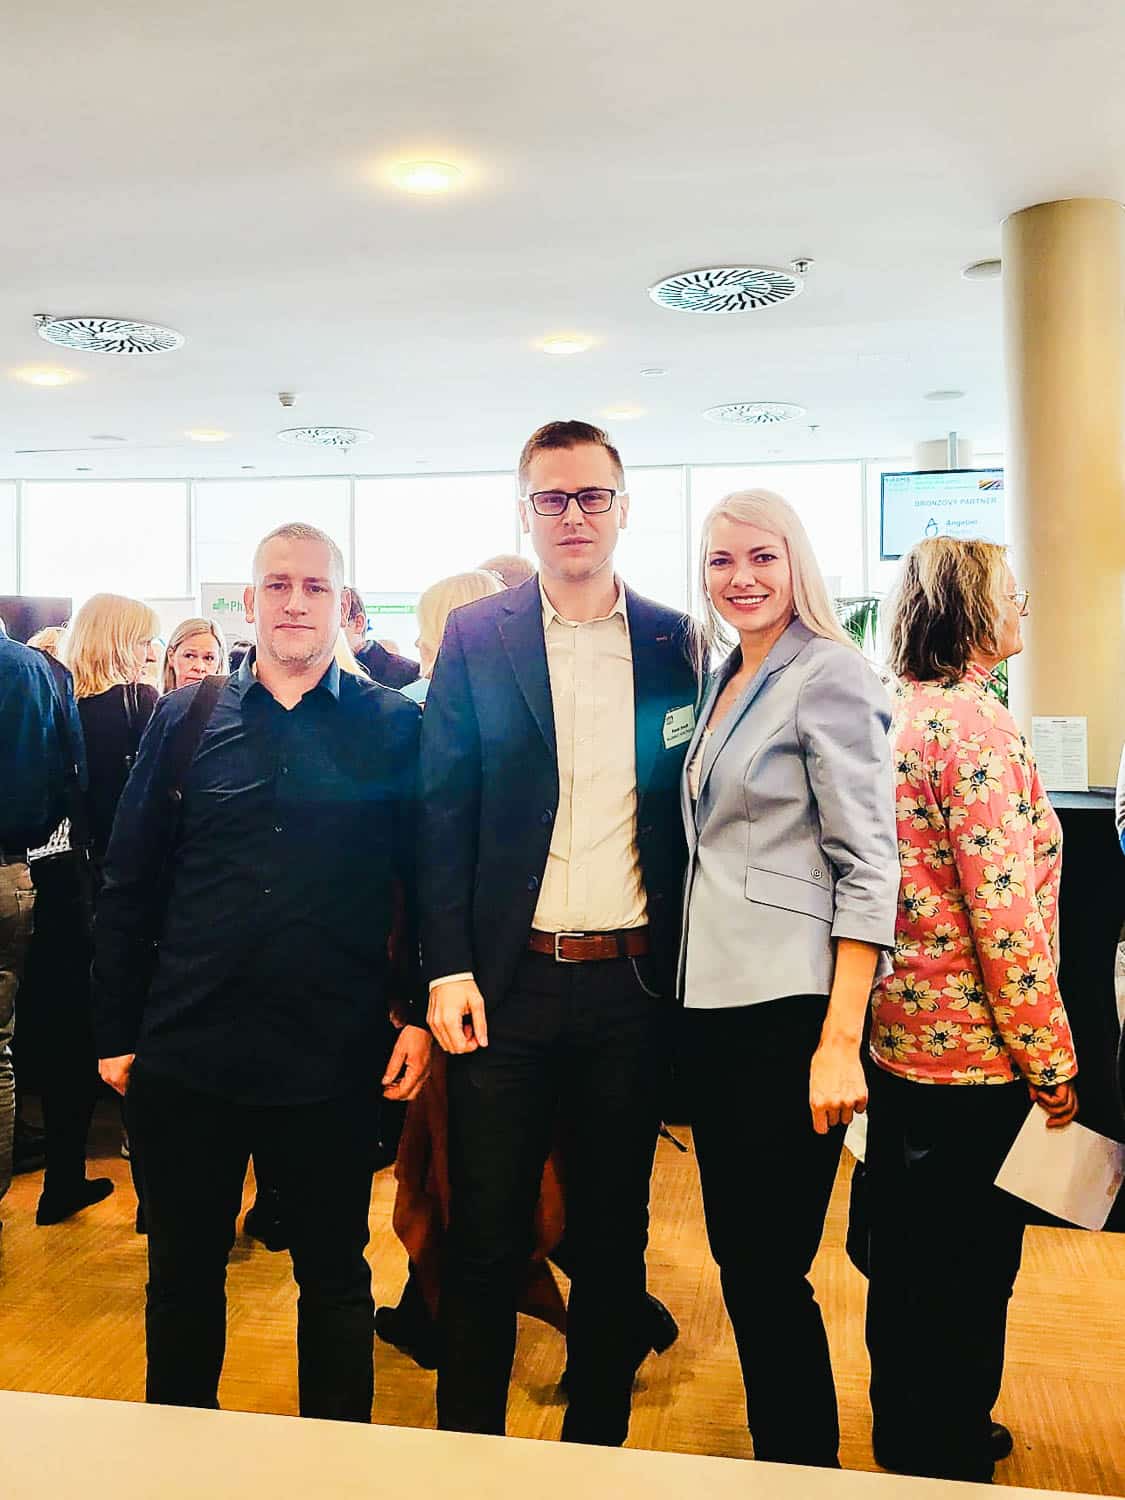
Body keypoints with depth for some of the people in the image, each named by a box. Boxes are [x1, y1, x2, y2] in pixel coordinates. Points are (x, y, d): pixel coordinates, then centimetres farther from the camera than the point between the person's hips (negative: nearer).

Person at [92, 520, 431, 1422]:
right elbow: (129, 888, 5)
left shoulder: (394, 727, -1)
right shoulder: (187, 720, 3)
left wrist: (421, 1014, -5)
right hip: (185, 1053, 2)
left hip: (332, 1061, -2)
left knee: (335, 1277, 14)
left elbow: (428, 883, 0)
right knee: (183, 1277, 18)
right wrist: (117, 1032, 5)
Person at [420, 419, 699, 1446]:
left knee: (614, 1234, 15)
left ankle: (597, 1444, 34)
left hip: (632, 984, 2)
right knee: (484, 1235, 9)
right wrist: (448, 968, -8)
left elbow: (686, 812, 7)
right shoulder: (476, 638, 2)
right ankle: (466, 1448, 29)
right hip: (507, 982, -1)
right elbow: (442, 810, -1)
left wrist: (683, 963, 1)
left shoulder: (672, 642, 5)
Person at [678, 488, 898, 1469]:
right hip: (714, 997, 8)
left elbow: (868, 865, -14)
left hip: (792, 1005, -8)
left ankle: (809, 1466, 21)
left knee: (772, 1267, 0)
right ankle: (774, 1454, 34)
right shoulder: (726, 683, 15)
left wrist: (841, 1042, -20)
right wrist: (694, 984, 13)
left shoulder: (829, 675, -9)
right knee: (736, 1252, 16)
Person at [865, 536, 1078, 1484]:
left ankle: (907, 1430, 40)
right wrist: (1052, 1064, -13)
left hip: (899, 1032, 9)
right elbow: (1005, 915, -23)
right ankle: (948, 1459, 27)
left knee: (905, 1249, 22)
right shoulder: (975, 721, -20)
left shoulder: (897, 712, 8)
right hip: (972, 1050, -9)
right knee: (969, 1267, 9)